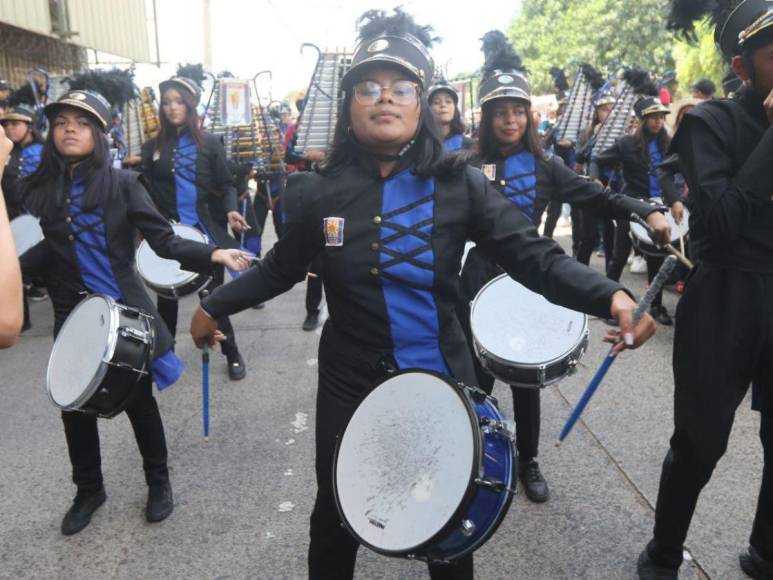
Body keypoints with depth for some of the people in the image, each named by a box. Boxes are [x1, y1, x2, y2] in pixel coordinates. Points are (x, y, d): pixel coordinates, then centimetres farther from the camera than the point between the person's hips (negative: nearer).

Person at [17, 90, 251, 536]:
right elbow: (37, 256, 6)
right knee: (75, 407, 12)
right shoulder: (39, 190, 3)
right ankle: (89, 490, 36)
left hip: (125, 311, -3)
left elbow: (164, 241, -12)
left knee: (139, 400, 8)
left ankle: (159, 482, 31)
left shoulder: (122, 183, -8)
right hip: (72, 316, 3)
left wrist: (214, 254, -26)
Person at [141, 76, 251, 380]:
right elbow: (146, 191, 6)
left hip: (206, 230, -2)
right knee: (166, 295, 12)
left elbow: (226, 184, 0)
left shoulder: (209, 143, 1)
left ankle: (232, 355, 17)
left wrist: (230, 211, -19)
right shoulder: (152, 147, 6)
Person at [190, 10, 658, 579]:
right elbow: (281, 268, 8)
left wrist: (611, 297, -31)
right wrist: (215, 304, 9)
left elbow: (535, 257, -17)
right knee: (336, 519, 20)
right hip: (349, 384, 1)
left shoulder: (460, 185, -11)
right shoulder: (319, 193, -6)